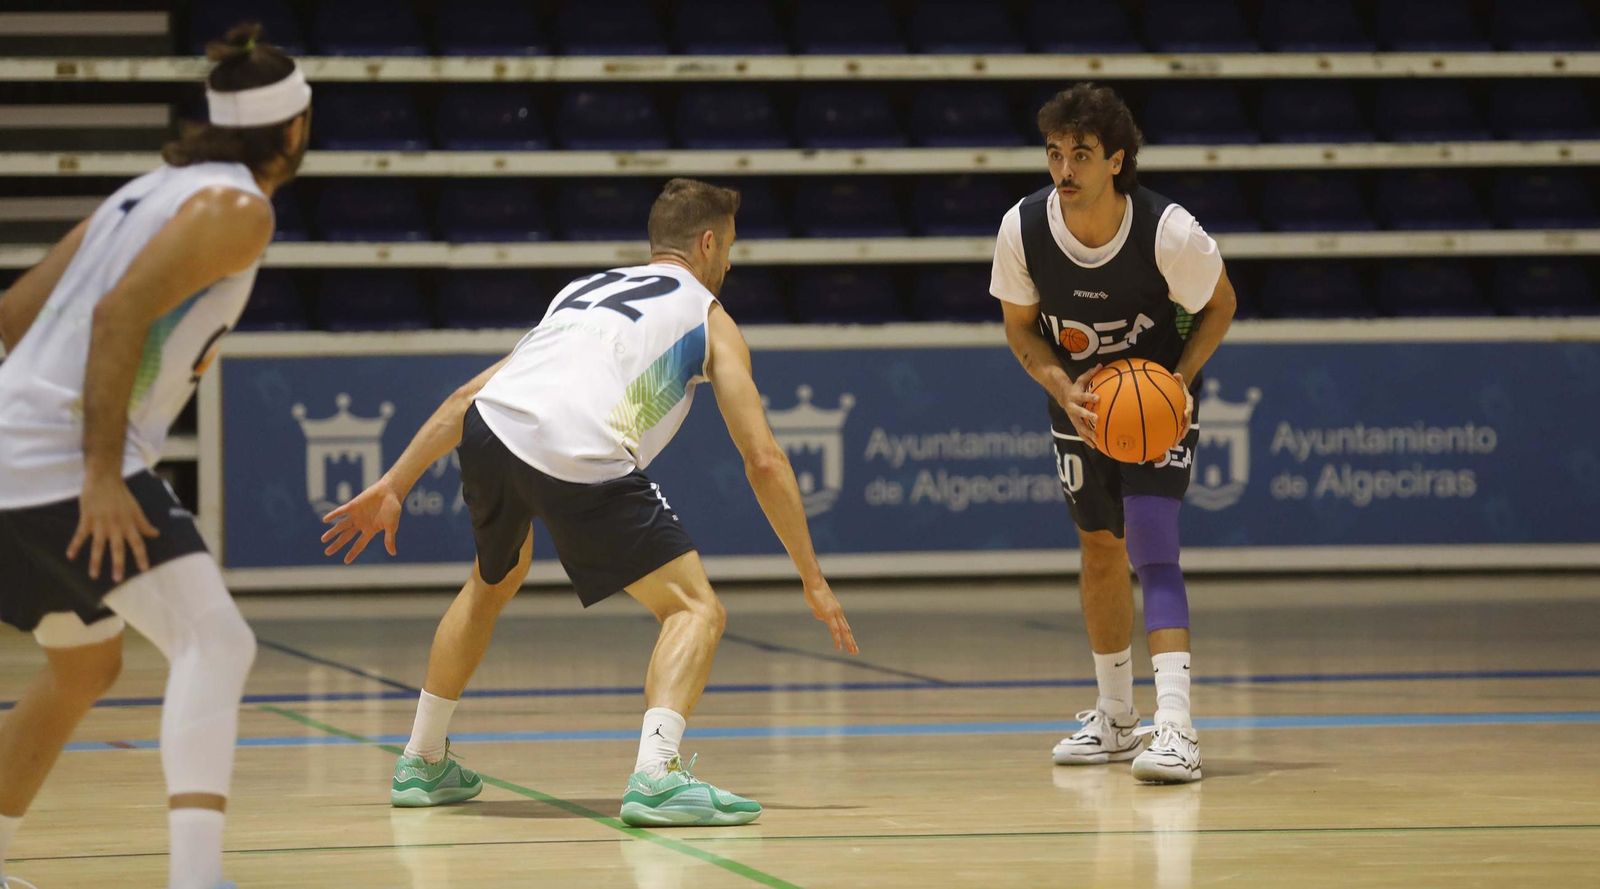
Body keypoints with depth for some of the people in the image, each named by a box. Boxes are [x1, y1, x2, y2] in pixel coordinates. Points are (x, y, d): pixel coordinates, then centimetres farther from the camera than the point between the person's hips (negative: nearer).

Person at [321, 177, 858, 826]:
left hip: (491, 428, 6)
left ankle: (422, 765, 40)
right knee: (696, 609, 4)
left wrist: (393, 487, 33)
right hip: (581, 458, -6)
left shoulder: (584, 290, 35)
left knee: (494, 581, 34)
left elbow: (469, 395, 31)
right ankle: (655, 774, -18)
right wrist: (813, 583, 19)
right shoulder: (709, 317, 21)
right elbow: (763, 461, 13)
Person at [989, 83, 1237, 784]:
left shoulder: (1169, 231, -28)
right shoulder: (1023, 228, -21)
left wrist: (1178, 380, -22)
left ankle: (1175, 729, -27)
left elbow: (1219, 304, -8)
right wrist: (1062, 389, -20)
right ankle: (1115, 718, 31)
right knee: (1101, 551, 14)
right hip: (1078, 401, 4)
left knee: (1151, 549, -19)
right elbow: (1020, 324, -3)